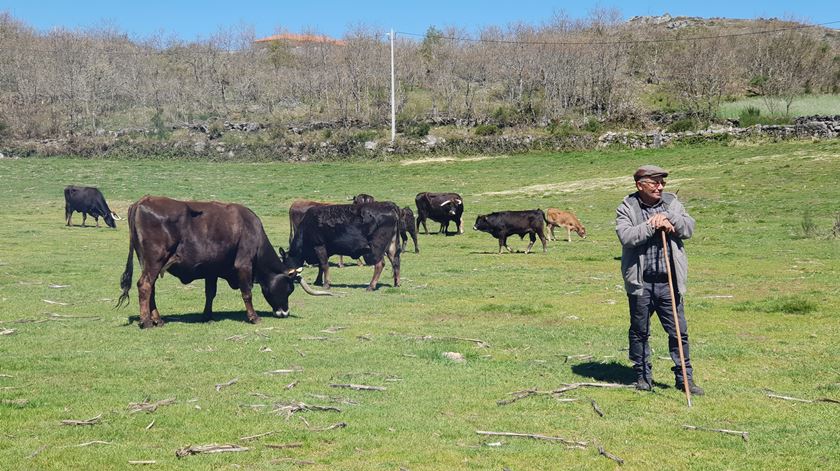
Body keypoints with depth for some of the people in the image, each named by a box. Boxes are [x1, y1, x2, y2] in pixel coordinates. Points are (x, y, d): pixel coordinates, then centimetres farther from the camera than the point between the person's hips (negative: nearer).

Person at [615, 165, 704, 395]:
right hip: (641, 283, -2)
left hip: (669, 282, 2)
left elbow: (689, 228, -1)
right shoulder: (626, 208, -2)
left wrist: (668, 217, -15)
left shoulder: (672, 203, 8)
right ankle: (643, 376, 23)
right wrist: (652, 225, -17)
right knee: (639, 331, 9)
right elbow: (626, 236, -17)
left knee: (678, 331, 3)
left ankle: (685, 378, 12)